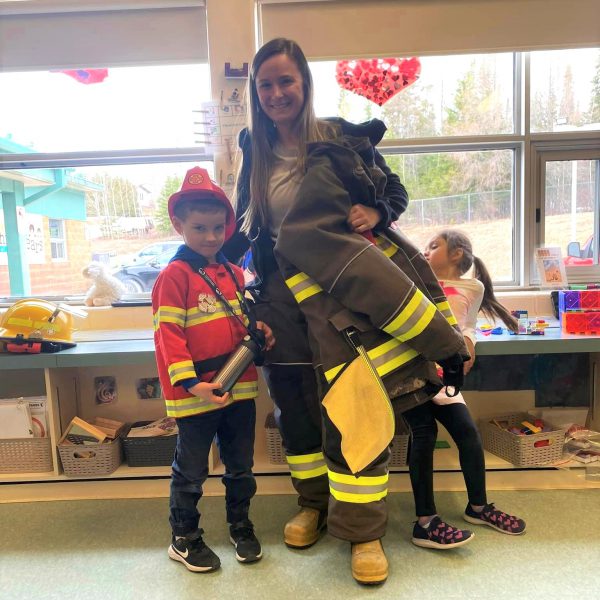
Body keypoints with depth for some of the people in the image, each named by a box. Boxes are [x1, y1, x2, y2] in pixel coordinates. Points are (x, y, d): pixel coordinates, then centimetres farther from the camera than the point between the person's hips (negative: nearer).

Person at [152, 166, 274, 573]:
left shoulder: (233, 273, 9)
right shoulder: (174, 276, -11)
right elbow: (167, 334, -16)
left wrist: (258, 329, -3)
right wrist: (191, 382, -22)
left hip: (239, 387, 6)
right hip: (195, 392, -6)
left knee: (241, 466, 20)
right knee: (191, 471, 12)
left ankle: (241, 527, 41)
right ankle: (184, 539, 34)